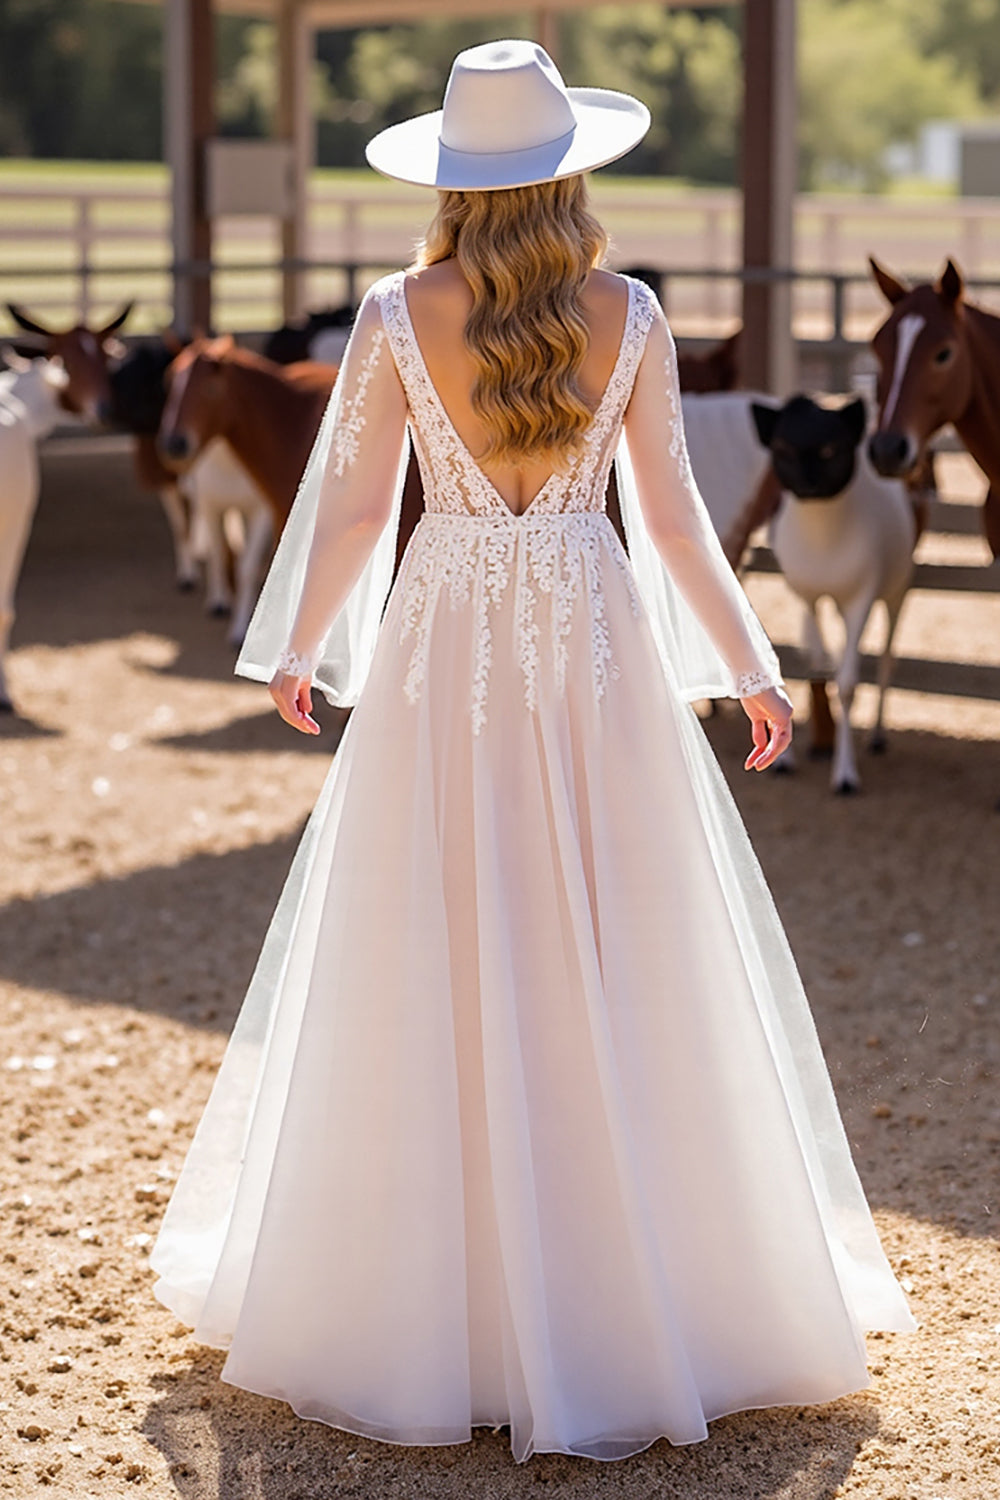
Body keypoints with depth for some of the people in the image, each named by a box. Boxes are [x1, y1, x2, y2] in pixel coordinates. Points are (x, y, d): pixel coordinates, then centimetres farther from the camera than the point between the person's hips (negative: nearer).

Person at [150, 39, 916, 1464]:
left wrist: (301, 648, 14)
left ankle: (437, 1303, 15)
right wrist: (749, 667, 9)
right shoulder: (629, 316, -3)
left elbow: (356, 509, -1)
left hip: (445, 649, 0)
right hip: (595, 651, 1)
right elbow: (673, 514, -1)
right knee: (621, 966, 8)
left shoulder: (396, 316, -5)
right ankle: (648, 1289, 13)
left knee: (433, 975, 7)